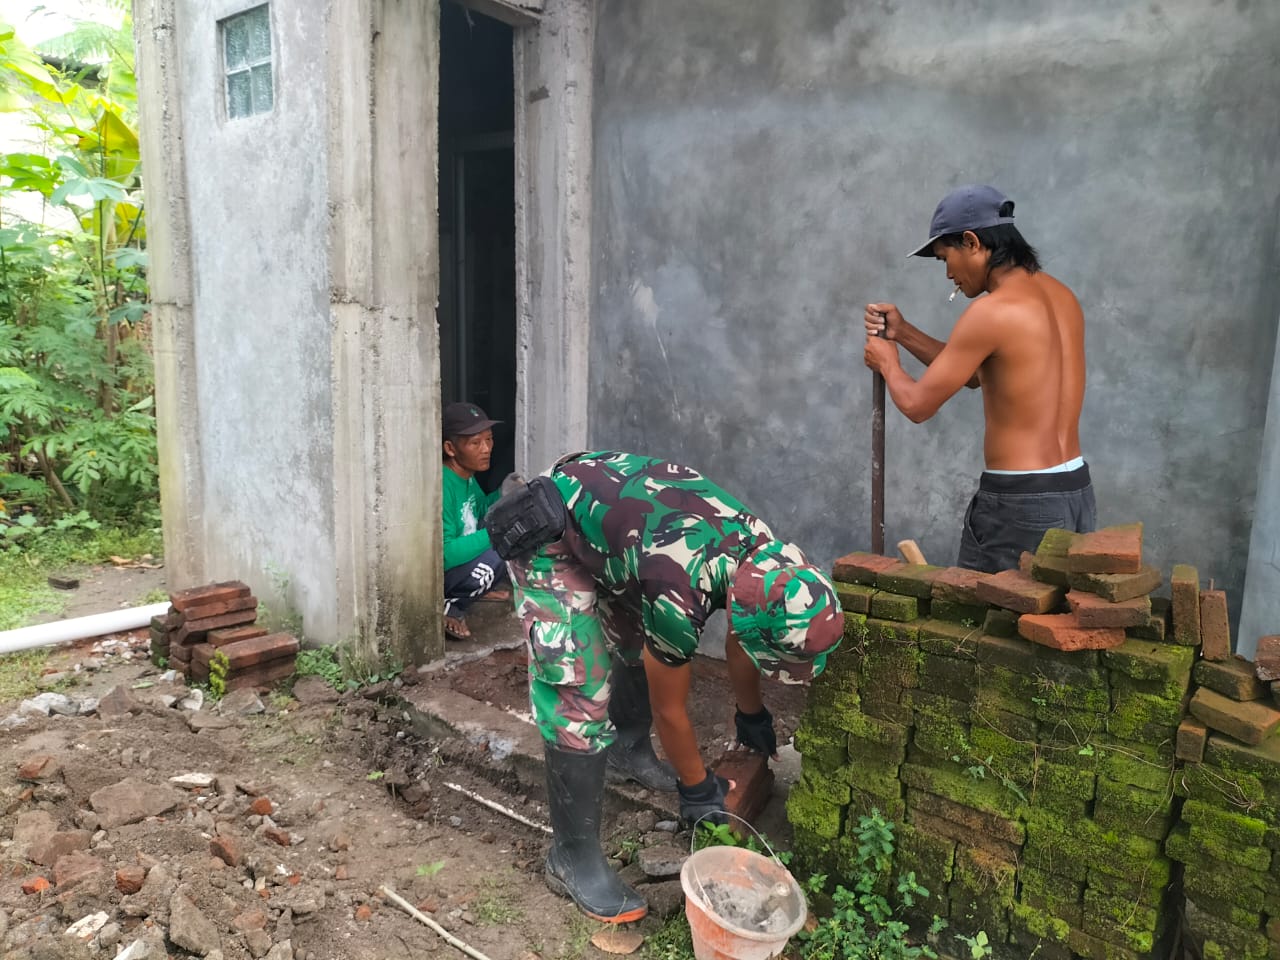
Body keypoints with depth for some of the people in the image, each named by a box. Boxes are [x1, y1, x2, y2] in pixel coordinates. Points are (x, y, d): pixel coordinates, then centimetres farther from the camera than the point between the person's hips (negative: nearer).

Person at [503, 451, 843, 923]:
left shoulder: (763, 551, -12)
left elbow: (738, 645, 10)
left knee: (640, 645, 17)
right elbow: (669, 708, -16)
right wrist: (697, 788, 0)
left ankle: (628, 751, 43)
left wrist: (752, 717, 25)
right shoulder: (679, 595, -35)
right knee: (581, 697, -12)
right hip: (548, 535, -8)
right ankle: (573, 857, 1)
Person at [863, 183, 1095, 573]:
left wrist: (888, 364, 10)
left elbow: (918, 405, -10)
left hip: (1020, 504, -8)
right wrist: (903, 332, 15)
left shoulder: (992, 311, -17)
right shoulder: (1060, 295, 10)